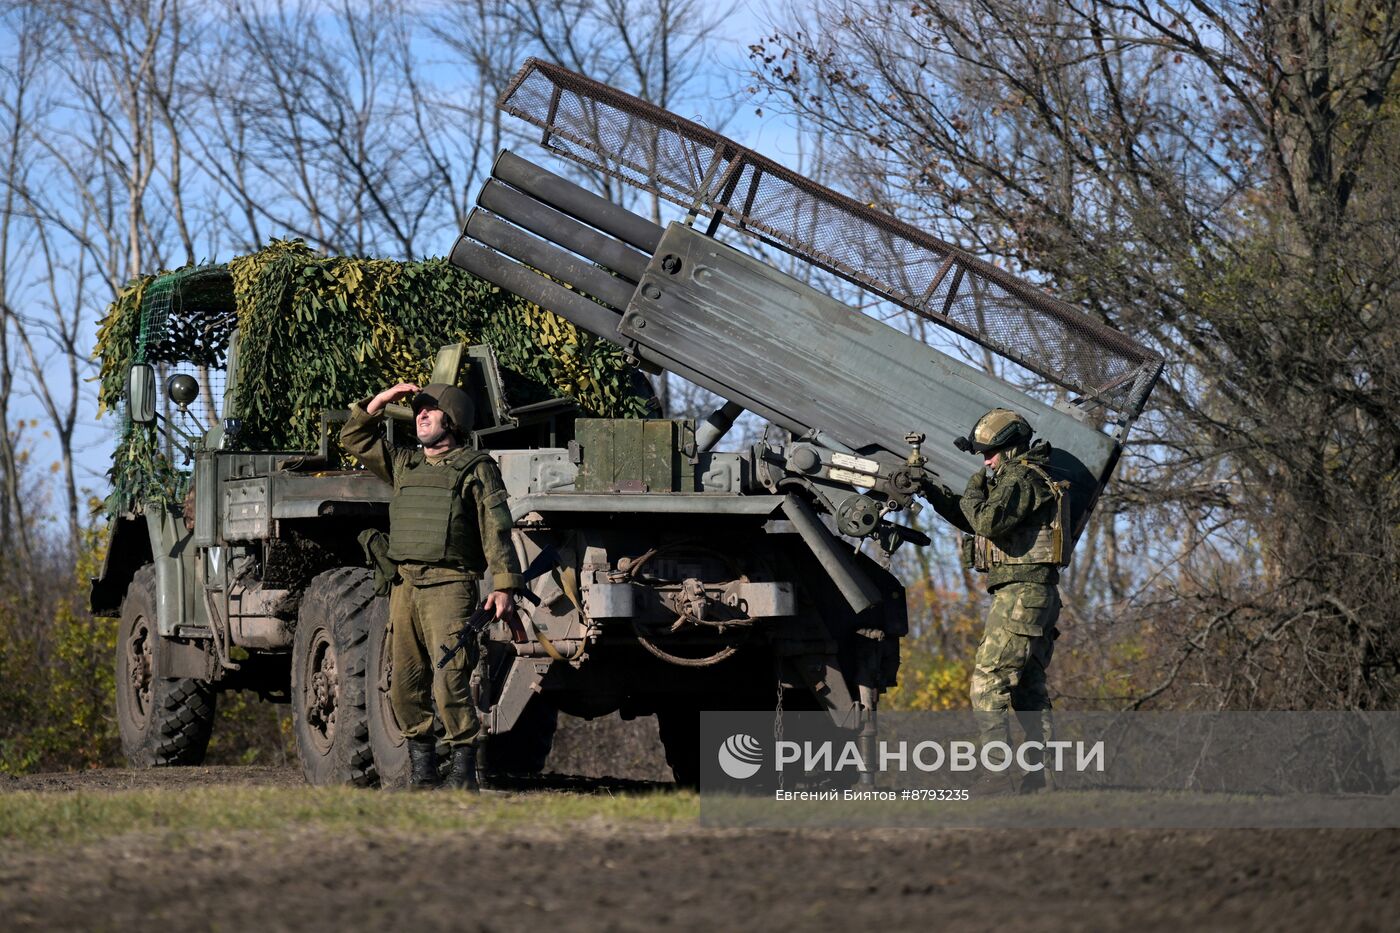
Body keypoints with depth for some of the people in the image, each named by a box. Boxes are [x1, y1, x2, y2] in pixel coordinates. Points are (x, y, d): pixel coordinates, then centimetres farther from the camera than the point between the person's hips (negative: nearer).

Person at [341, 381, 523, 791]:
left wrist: (504, 586, -11)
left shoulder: (476, 468, 4)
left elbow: (496, 530, -2)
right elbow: (355, 439, 27)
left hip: (450, 585, -6)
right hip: (405, 584, 6)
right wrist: (381, 400, 13)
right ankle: (421, 770, 12)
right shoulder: (404, 465, 21)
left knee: (450, 682, -15)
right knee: (405, 684, 5)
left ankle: (464, 771, -10)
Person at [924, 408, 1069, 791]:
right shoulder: (1022, 479, 22)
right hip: (1036, 597, 11)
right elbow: (975, 521, 27)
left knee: (988, 679, -12)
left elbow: (989, 522, -24)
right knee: (1028, 687, 12)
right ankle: (1042, 777, 12)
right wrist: (934, 494, 17)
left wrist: (974, 491, -6)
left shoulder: (1020, 479, -11)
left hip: (1020, 595, -11)